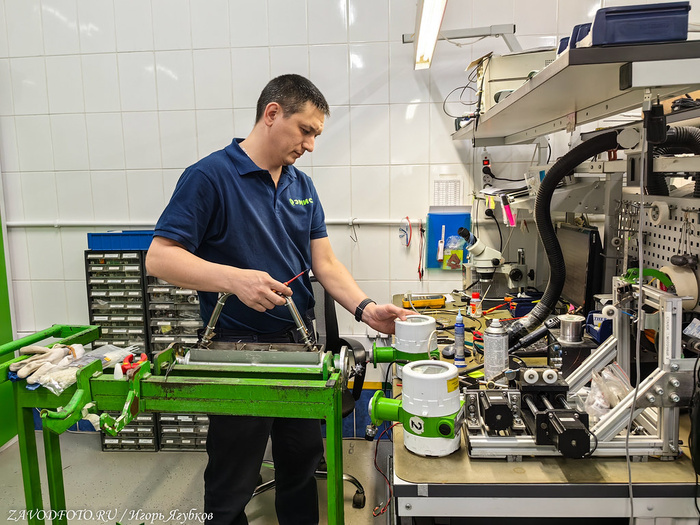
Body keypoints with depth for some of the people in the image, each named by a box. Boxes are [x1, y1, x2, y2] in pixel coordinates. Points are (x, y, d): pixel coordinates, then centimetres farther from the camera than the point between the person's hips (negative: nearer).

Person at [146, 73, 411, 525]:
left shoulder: (302, 186, 8)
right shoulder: (210, 176, -12)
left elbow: (325, 263, 5)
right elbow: (159, 257, -16)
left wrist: (366, 309, -10)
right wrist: (234, 278, -30)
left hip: (299, 343, 6)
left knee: (303, 465, 22)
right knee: (232, 487, 12)